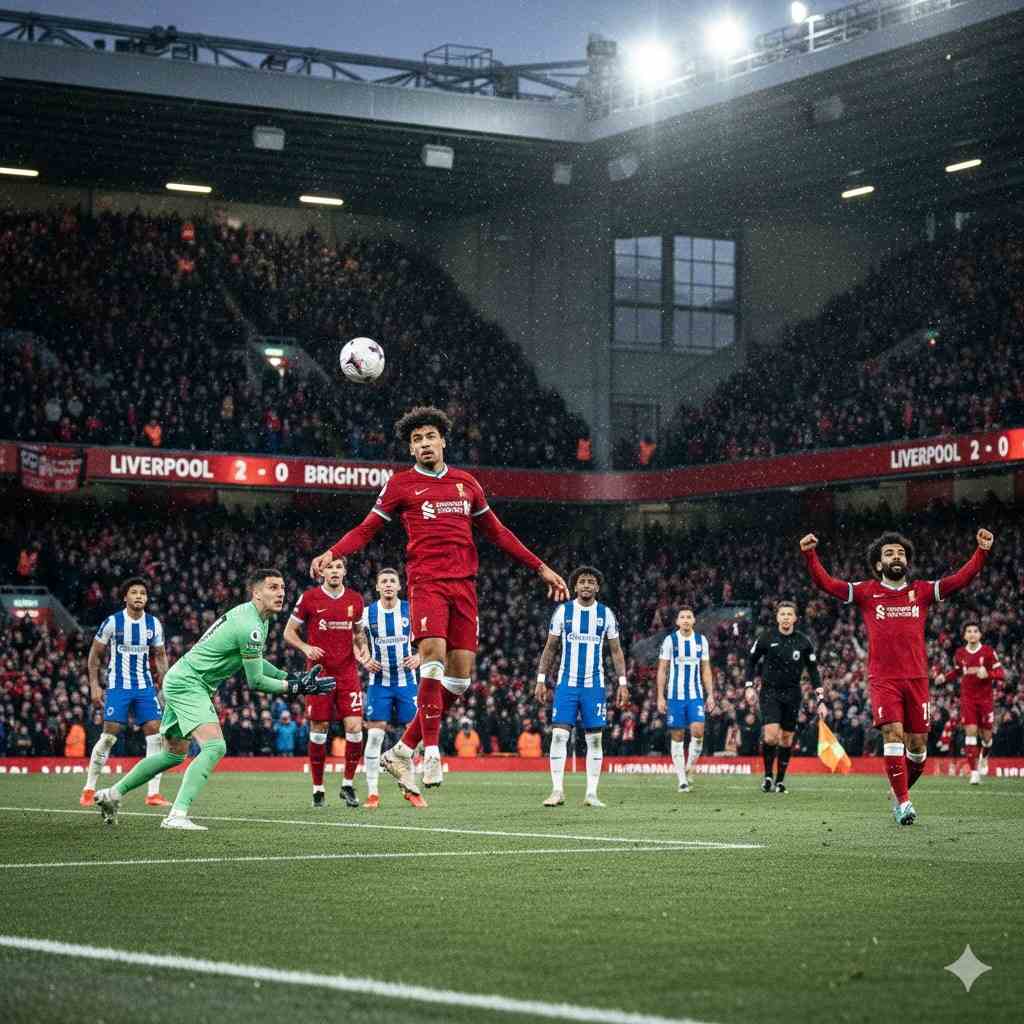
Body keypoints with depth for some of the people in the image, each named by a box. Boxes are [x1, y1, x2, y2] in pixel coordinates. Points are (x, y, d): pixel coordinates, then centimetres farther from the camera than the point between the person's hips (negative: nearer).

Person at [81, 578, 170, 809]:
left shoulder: (154, 624, 5)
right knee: (109, 736, -10)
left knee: (155, 733, -8)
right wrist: (94, 685, -3)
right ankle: (89, 789, 5)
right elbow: (95, 654, 2)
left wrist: (165, 683, 7)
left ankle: (153, 793, -3)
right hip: (117, 686, -4)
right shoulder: (112, 622, -5)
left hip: (145, 686, 4)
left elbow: (160, 655, 16)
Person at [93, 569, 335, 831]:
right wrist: (295, 688, -13)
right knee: (214, 746, -24)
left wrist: (288, 676, 10)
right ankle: (177, 815, -30)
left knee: (175, 753, 21)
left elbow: (252, 660, 21)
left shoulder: (249, 614, 9)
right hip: (189, 684, -11)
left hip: (179, 680, 11)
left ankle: (113, 794, 31)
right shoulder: (251, 628, -22)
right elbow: (254, 681, -17)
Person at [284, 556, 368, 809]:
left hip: (348, 673, 2)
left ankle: (348, 784, 7)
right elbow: (289, 632, 3)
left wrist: (362, 648, 0)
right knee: (319, 730, 1)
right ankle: (317, 788, 13)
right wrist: (305, 647, -15)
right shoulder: (309, 598, -3)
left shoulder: (355, 599, 6)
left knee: (355, 728, -8)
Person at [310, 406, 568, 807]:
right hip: (426, 582, -4)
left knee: (460, 676, -1)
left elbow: (497, 532, 25)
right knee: (433, 654, -26)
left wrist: (540, 568, 23)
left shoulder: (466, 483, 17)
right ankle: (431, 753, -20)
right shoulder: (401, 484, 6)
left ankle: (403, 751, 10)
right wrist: (331, 553, -11)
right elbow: (367, 529, 7)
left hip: (464, 584, 4)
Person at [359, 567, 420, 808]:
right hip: (379, 682, 0)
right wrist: (365, 661, -7)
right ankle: (372, 792, -2)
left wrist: (418, 657, -11)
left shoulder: (410, 610, -1)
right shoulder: (368, 613, -1)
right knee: (374, 735, -7)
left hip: (407, 681, 0)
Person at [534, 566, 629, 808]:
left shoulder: (606, 614, 5)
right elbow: (550, 648, 8)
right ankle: (557, 790, -6)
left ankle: (591, 793, 4)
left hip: (594, 685, 1)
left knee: (594, 738, 0)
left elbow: (616, 651, 9)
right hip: (566, 683, -1)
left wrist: (623, 683, 2)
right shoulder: (563, 611, 3)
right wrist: (541, 680, 2)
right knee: (559, 734, -10)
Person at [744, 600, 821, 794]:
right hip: (770, 691, -2)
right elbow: (751, 660, 9)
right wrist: (750, 686, 1)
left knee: (787, 738, 4)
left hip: (792, 694, 2)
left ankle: (780, 779, 17)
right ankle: (768, 775, -1)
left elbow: (813, 671, 5)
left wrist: (821, 699, 0)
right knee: (771, 734, -18)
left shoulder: (803, 643, 0)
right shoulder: (766, 638, -3)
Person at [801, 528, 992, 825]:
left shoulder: (922, 591, 10)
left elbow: (960, 579, 3)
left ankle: (898, 791, 26)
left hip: (916, 678, 2)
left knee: (917, 744, 2)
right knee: (892, 734, -16)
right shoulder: (866, 592, 6)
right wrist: (810, 555, -14)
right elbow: (826, 583, 0)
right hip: (883, 679, -2)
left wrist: (982, 551, -8)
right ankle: (903, 802, -11)